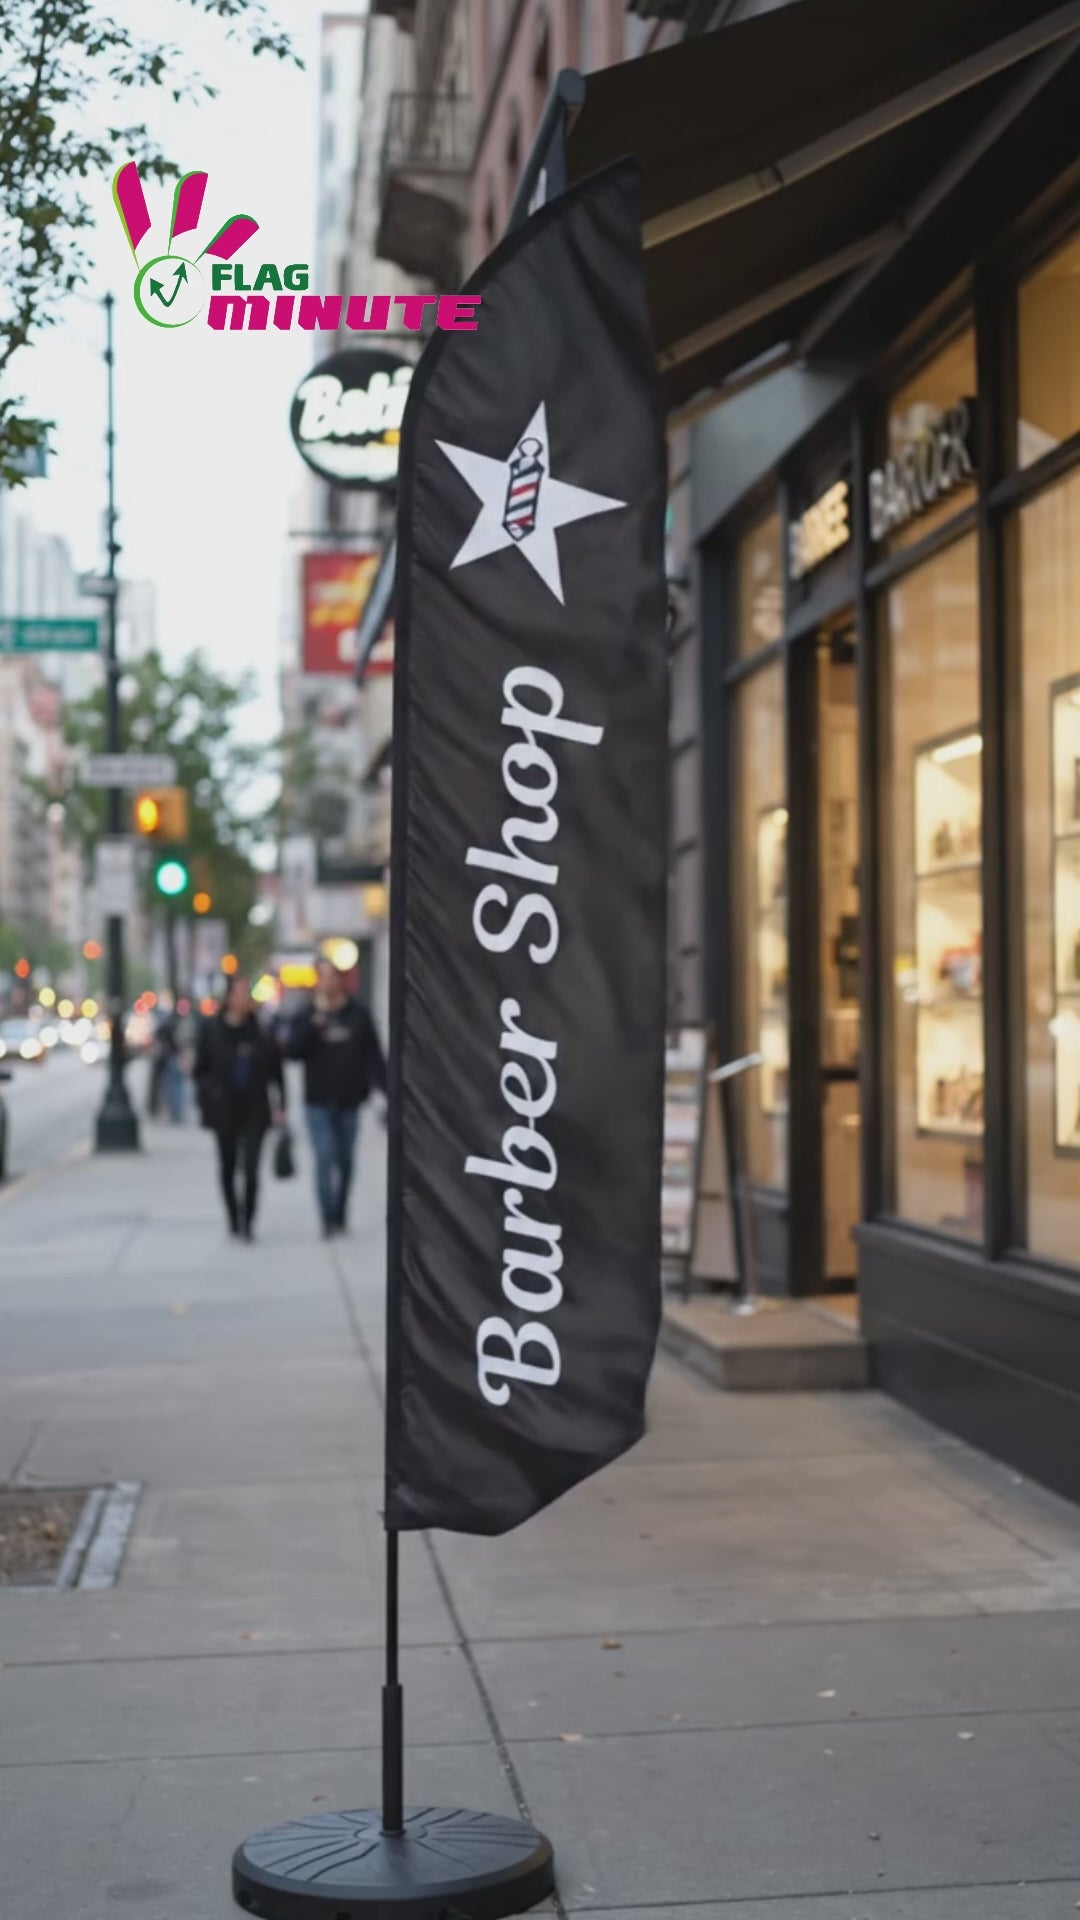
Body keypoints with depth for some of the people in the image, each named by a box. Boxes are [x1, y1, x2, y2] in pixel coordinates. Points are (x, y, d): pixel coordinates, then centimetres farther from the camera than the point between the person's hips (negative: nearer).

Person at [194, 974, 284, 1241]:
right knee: (228, 1168, 11)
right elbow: (200, 1070, 5)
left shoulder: (261, 1031, -1)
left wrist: (279, 1106, 0)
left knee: (251, 1168, -11)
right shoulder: (211, 1030, 0)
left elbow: (275, 1071, 4)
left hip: (255, 1111, -1)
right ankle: (234, 1221, 25)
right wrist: (207, 1101, -6)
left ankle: (247, 1222, -4)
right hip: (224, 1111, 1)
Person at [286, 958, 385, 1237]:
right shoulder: (308, 1016, 1)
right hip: (319, 1102, -1)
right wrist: (315, 1022, -19)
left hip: (349, 1100, 1)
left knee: (346, 1160, 10)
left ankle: (340, 1216, 21)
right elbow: (293, 1052, -11)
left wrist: (385, 1087, -6)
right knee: (325, 1158, -10)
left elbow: (373, 1055, 2)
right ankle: (328, 1218, -10)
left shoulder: (358, 1014, 1)